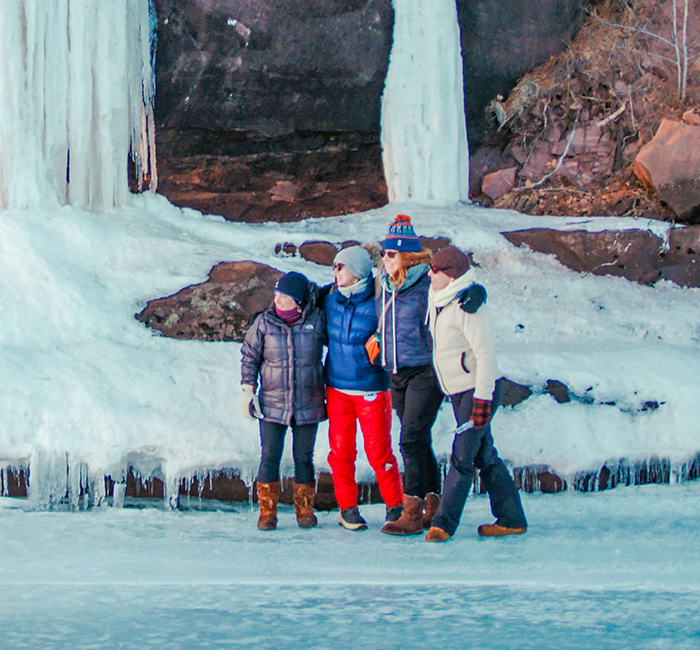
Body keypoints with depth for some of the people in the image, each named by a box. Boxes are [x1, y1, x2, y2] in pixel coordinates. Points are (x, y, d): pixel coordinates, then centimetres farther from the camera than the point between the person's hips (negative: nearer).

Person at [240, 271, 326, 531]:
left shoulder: (317, 320, -3)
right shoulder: (265, 322, -1)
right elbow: (249, 356, 8)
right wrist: (247, 390, 3)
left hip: (308, 405, 0)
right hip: (272, 404, 0)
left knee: (304, 457, 6)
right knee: (270, 456, -3)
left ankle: (304, 509, 19)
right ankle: (267, 512, 6)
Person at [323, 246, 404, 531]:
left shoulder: (376, 304, -10)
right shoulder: (330, 301, 3)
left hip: (371, 388, -4)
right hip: (337, 387, 4)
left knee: (379, 452, -2)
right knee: (341, 451, 5)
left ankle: (395, 506, 13)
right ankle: (347, 508, 18)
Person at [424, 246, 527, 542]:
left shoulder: (468, 306, -20)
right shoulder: (437, 297, 6)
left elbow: (486, 355, -22)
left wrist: (482, 400, -23)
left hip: (480, 390, -9)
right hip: (458, 392, 9)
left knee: (462, 456, -9)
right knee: (484, 456, 11)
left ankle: (444, 522, -6)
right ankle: (511, 519, 17)